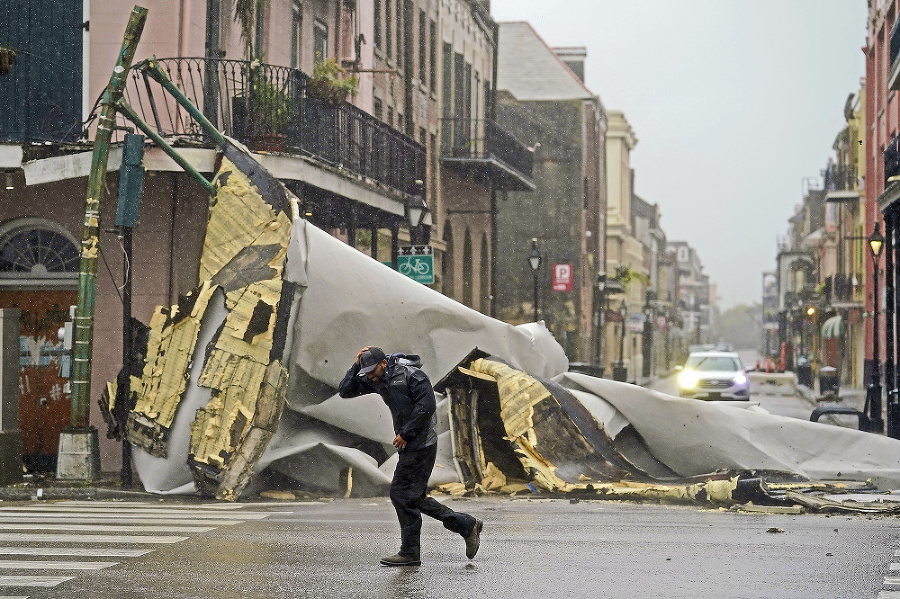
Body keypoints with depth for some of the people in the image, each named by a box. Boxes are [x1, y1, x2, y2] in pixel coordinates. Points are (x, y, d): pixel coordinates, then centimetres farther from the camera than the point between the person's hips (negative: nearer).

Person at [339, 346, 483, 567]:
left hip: (420, 444, -9)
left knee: (402, 494, -9)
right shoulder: (376, 380, 10)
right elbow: (345, 391, 11)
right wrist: (356, 366, -2)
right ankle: (467, 525, 18)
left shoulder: (411, 375, -13)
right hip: (408, 445, 9)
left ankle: (410, 553, -1)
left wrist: (405, 433, -18)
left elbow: (426, 405, -19)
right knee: (415, 497, 10)